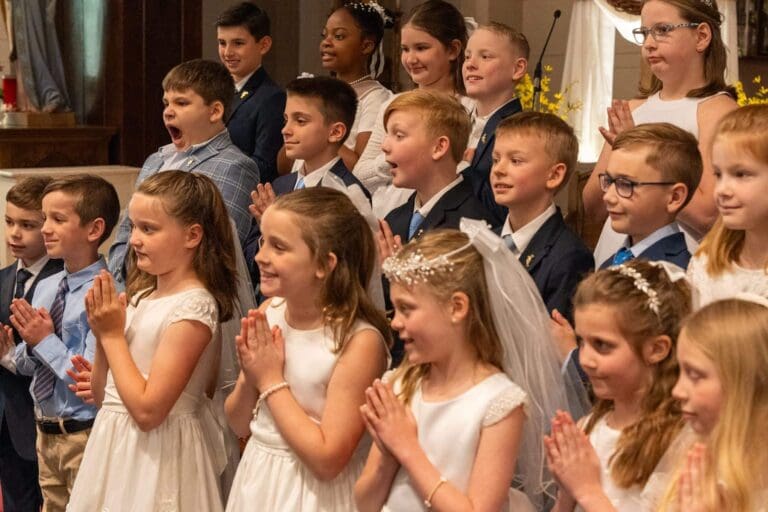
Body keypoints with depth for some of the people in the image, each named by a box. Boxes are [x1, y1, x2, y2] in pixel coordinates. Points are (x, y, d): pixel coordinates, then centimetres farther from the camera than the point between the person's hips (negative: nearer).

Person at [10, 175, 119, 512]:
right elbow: (24, 366, 11)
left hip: (84, 436, -8)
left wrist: (46, 342, -18)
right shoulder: (45, 288, 4)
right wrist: (30, 343, -9)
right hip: (46, 433, 8)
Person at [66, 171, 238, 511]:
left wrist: (113, 335, -13)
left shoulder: (193, 306, -17)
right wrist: (102, 335, -4)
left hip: (155, 455, -8)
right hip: (114, 448, 8)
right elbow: (103, 396, 11)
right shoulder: (140, 297, 6)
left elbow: (148, 410, -22)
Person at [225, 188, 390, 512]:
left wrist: (272, 382, -17)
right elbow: (239, 425, 5)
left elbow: (327, 460, -22)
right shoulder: (269, 313, -3)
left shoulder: (360, 341, -21)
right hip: (257, 480, 6)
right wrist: (250, 379, -14)